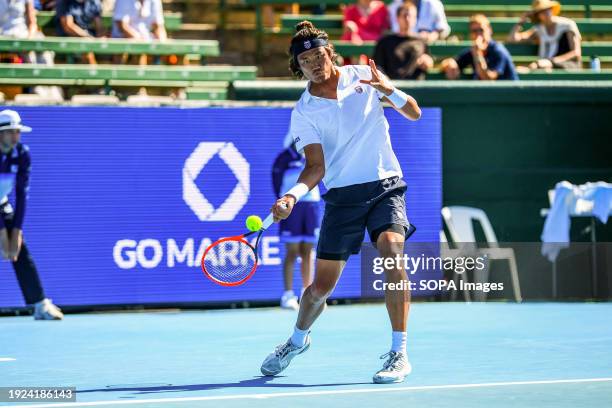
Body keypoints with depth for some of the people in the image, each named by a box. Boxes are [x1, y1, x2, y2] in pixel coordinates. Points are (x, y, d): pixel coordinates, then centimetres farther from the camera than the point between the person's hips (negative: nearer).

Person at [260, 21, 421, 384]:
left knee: (391, 248, -30)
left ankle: (399, 354, -23)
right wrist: (292, 196, -25)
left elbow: (414, 113, 5)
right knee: (320, 288, 4)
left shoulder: (363, 76, 2)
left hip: (386, 186, -1)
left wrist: (389, 89, -15)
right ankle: (298, 340, 39)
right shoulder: (304, 113, 0)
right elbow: (316, 167, -7)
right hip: (342, 196, 1)